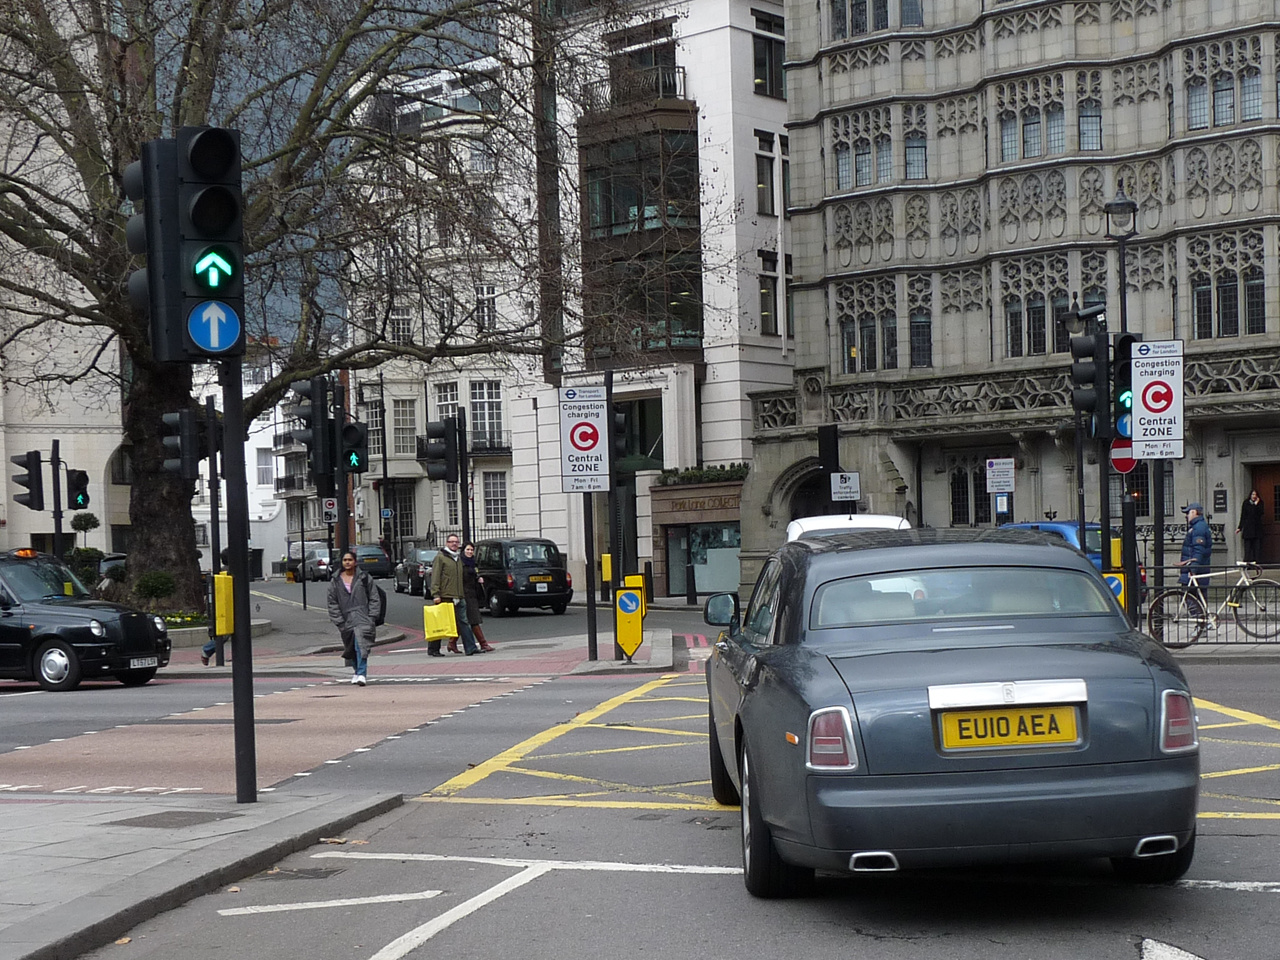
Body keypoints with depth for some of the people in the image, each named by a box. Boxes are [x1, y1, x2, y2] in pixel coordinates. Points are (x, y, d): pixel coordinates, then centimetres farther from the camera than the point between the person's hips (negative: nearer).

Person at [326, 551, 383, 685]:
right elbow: (332, 604, 9)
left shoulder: (365, 578, 6)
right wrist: (339, 622, 0)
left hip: (362, 618, -3)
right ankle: (358, 671, 32)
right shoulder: (335, 582, 10)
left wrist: (371, 617, -3)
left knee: (361, 644, -20)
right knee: (351, 647, 12)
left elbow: (374, 599, 6)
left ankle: (361, 674, -25)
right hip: (346, 621, 3)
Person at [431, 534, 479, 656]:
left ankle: (470, 648, -6)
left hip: (459, 597, 6)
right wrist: (436, 594, -17)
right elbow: (435, 577, -9)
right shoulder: (440, 557, -3)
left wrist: (464, 594, 23)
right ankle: (433, 649, 11)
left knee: (463, 622, -1)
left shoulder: (459, 558, 21)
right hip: (445, 596, -6)